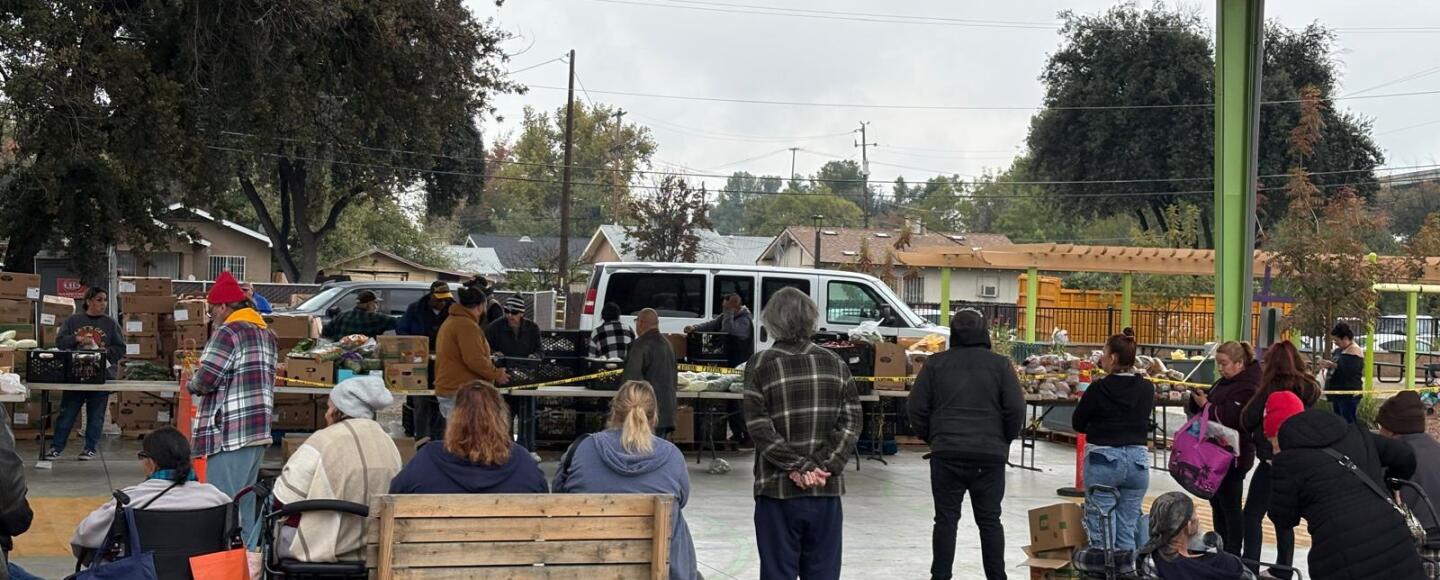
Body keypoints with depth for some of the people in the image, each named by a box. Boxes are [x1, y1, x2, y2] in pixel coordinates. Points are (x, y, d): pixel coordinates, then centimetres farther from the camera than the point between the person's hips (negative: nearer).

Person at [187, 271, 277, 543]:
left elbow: (205, 380, -16)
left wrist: (192, 383, 6)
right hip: (260, 431, 9)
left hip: (230, 434, -9)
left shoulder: (229, 332, -12)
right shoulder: (266, 333, 17)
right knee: (246, 505, 15)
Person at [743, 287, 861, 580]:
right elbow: (850, 423, -1)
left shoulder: (760, 365, -4)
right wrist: (823, 467, -6)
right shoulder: (834, 363, 5)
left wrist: (799, 466, -10)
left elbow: (760, 428, -10)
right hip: (827, 490, 3)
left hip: (778, 490, -2)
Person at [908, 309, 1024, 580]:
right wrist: (1004, 440, 12)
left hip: (946, 453, 0)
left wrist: (931, 438, 16)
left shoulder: (936, 363, 3)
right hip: (990, 455, 0)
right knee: (989, 520, 8)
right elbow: (1016, 408, -3)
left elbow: (917, 408, 3)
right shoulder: (1000, 364, 1)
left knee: (946, 518, 4)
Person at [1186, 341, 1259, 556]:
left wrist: (1207, 405, -18)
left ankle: (1233, 555, 2)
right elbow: (1194, 410, 17)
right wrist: (1198, 399, -4)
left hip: (1234, 456, -9)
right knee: (1216, 502, 14)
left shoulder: (1247, 388, -15)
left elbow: (1231, 419, -26)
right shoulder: (1223, 383, 14)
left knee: (1230, 505, -4)